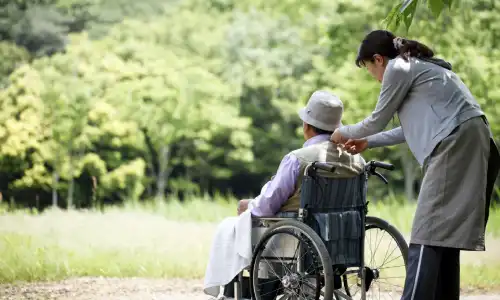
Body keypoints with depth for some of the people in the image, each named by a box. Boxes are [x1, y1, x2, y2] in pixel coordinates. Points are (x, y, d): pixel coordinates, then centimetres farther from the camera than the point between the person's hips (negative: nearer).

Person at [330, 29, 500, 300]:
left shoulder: (398, 67, 2)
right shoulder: (419, 67, 30)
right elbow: (415, 127, 34)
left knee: (428, 237, -13)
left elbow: (377, 121, 7)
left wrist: (344, 133, 25)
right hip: (473, 145, 9)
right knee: (444, 237, 9)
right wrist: (367, 142, 39)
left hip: (456, 146, -9)